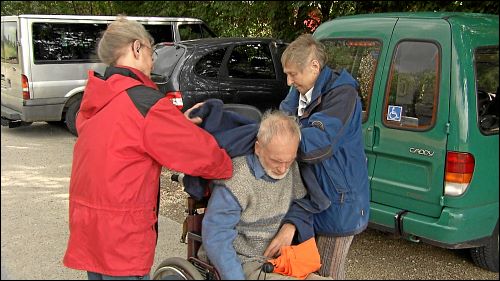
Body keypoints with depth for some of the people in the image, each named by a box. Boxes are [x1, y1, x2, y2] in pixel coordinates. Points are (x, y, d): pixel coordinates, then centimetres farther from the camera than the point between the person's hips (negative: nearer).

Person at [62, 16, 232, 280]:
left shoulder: (95, 101, 5)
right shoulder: (146, 102, -19)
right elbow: (203, 153, -15)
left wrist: (178, 124, 4)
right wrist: (232, 167, 2)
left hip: (86, 221, 8)